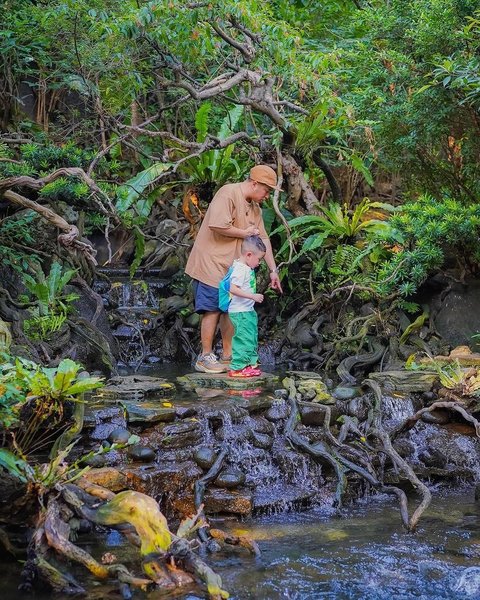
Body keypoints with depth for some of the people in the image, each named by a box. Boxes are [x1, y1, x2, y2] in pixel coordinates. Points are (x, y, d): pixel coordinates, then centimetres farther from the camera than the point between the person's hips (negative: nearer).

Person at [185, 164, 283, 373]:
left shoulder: (255, 208, 14)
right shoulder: (228, 193, -15)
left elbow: (264, 239, 16)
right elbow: (218, 225, -28)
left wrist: (273, 270, 12)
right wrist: (245, 233, -14)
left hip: (232, 267, 9)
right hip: (211, 263, -9)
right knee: (213, 309, -7)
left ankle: (228, 356, 17)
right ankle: (205, 358, 1)